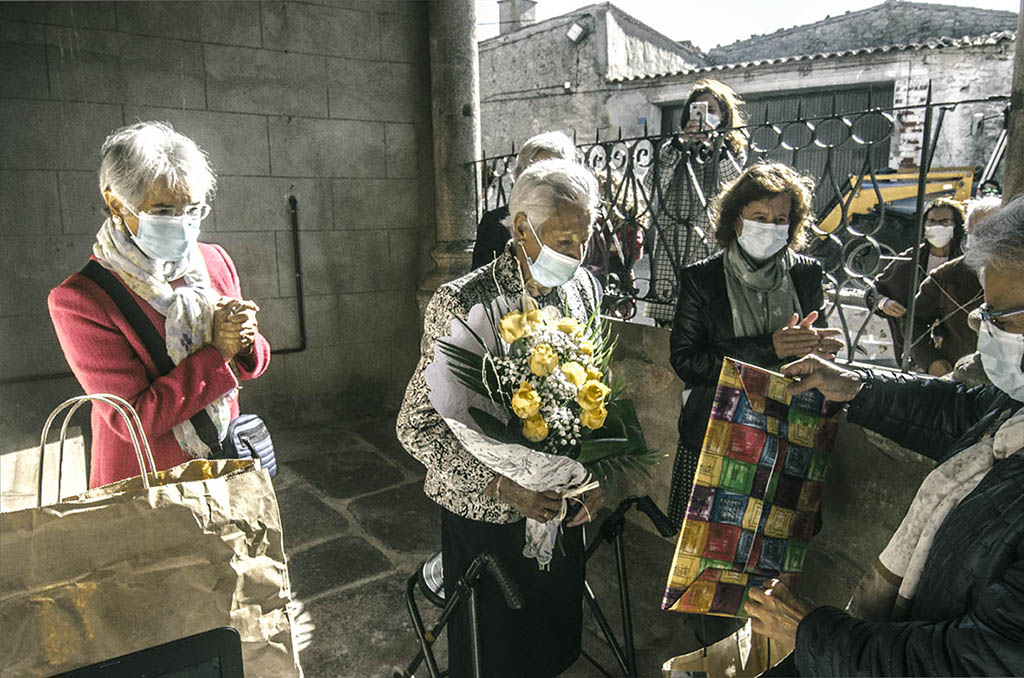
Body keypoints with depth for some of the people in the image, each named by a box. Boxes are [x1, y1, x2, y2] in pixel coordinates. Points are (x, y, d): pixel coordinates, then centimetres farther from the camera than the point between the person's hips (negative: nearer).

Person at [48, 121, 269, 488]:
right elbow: (135, 419, -22)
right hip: (140, 484, -4)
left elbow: (250, 361, 6)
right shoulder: (77, 300, -19)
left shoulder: (215, 262, -3)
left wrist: (244, 343, -17)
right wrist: (217, 352, -23)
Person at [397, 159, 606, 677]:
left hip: (564, 506, 5)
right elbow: (416, 426, -19)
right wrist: (500, 484, -27)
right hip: (486, 514, -5)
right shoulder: (461, 303, -22)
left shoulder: (584, 289, -4)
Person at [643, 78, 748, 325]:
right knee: (666, 326, -5)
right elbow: (651, 188, -3)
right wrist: (680, 142, -7)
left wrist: (715, 144, -7)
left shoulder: (734, 152, 17)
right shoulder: (674, 148, 15)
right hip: (672, 251, 0)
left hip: (714, 249, 0)